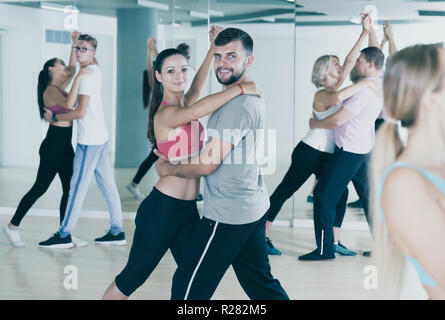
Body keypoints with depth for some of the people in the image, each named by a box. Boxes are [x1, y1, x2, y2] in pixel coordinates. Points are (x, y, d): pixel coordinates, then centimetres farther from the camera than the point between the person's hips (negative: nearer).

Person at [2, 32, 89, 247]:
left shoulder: (60, 88, 14)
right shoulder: (51, 90, -12)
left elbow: (72, 69, 27)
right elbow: (69, 104, -31)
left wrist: (73, 45, 18)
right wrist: (78, 78, -27)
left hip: (65, 145, 9)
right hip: (53, 144, -9)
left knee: (70, 189, 6)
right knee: (40, 188, -3)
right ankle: (12, 227, 8)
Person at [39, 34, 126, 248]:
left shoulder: (87, 75, -14)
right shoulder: (96, 70, 13)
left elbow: (80, 112, -19)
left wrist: (54, 117, -8)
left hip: (89, 140, -10)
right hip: (100, 136, 10)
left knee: (77, 186, -5)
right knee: (107, 185, 9)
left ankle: (64, 235, -1)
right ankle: (116, 232, 12)